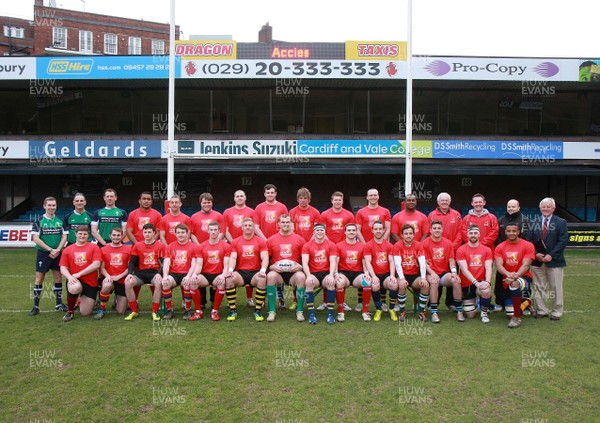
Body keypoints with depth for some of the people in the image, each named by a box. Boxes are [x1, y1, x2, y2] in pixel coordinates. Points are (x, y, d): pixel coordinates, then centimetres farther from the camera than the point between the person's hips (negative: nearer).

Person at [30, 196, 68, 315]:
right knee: (39, 278, 0)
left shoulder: (60, 221, 4)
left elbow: (64, 237, 2)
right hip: (43, 253, -2)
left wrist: (58, 250, -13)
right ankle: (36, 306, 7)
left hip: (57, 254, 3)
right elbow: (35, 238, -10)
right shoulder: (39, 221, -4)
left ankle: (59, 303, 17)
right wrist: (50, 249, -15)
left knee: (58, 278, 7)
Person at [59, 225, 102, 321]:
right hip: (75, 281, 0)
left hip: (91, 284, 0)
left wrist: (79, 274, -17)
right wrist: (69, 277, -20)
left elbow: (96, 264, -12)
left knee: (85, 313, 0)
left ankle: (82, 299, 38)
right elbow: (63, 268, 1)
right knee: (74, 288, -39)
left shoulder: (94, 247, -1)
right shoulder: (68, 250, 6)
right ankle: (70, 311, -10)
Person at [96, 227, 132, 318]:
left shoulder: (128, 249, 1)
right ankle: (102, 310, -14)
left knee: (121, 312, -2)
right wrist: (107, 275, -17)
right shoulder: (104, 249, 3)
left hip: (123, 281, 0)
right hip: (109, 279, 0)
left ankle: (119, 298, 36)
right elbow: (102, 267, 3)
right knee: (106, 286, -40)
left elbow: (130, 267, -1)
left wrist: (118, 276, -12)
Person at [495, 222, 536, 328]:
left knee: (515, 284, -41)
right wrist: (508, 274, -31)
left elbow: (526, 265, -14)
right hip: (507, 280, 4)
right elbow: (498, 265, -10)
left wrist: (516, 275, -32)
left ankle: (517, 318, -26)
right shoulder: (500, 247, 2)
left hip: (523, 277, -4)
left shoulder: (528, 246, -5)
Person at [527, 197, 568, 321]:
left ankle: (557, 312, 14)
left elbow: (563, 241, -7)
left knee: (555, 288, 3)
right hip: (537, 260, 3)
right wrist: (536, 254, -9)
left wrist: (551, 255, -14)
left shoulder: (561, 222, 1)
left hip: (554, 260, -3)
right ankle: (541, 310, 17)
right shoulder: (533, 223, 9)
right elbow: (529, 241, 6)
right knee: (539, 287, 8)